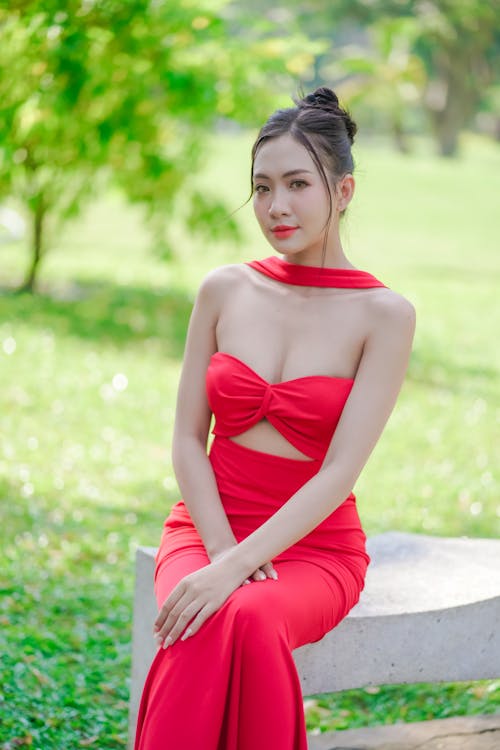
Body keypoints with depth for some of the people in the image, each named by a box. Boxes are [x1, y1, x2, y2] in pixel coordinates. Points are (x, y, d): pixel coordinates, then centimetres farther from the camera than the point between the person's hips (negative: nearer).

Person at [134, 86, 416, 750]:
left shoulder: (384, 314, -7)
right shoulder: (225, 290, 3)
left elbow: (340, 472, -14)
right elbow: (187, 440, 4)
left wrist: (236, 567, -24)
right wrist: (222, 548, -13)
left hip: (315, 543, -2)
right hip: (207, 524, 2)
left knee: (250, 619, -36)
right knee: (204, 631, -33)